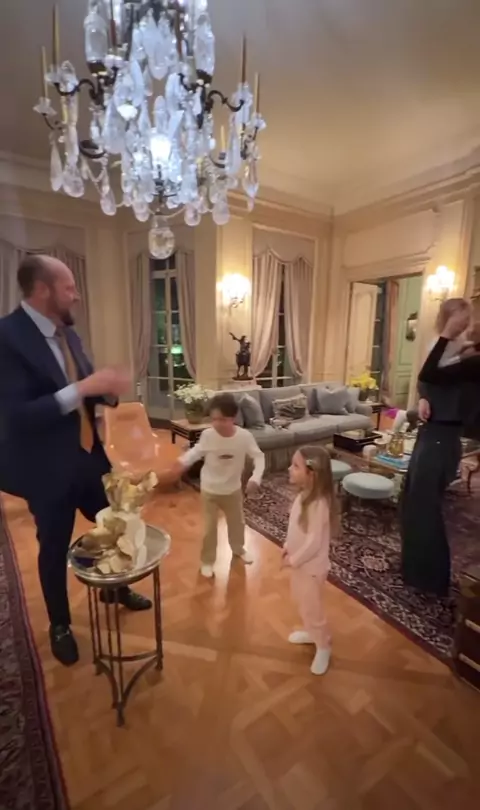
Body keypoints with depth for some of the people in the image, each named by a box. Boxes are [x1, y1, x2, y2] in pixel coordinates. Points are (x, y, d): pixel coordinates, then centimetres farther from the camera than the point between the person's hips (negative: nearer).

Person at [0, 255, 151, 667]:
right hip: (48, 468, -7)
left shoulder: (67, 333, 5)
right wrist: (84, 388, -32)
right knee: (55, 548, 14)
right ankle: (59, 625, 41)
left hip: (87, 456, 7)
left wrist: (107, 389, -11)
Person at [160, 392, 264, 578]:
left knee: (237, 522, 24)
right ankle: (207, 560, 36)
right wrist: (180, 466, -15)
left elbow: (259, 457, -12)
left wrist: (256, 478, -26)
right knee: (209, 527, 11)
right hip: (209, 490, -1)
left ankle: (238, 548, 53)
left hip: (233, 490, 2)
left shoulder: (244, 436, -23)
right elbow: (196, 452, -3)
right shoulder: (207, 435, -21)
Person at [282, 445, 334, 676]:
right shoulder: (304, 495, -6)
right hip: (299, 562, 9)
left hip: (311, 566, -9)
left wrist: (294, 560, -18)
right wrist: (287, 547, 3)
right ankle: (310, 632, 51)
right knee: (301, 601, 27)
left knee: (312, 608, 11)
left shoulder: (318, 505, -34)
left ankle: (323, 647, 36)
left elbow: (314, 542, -30)